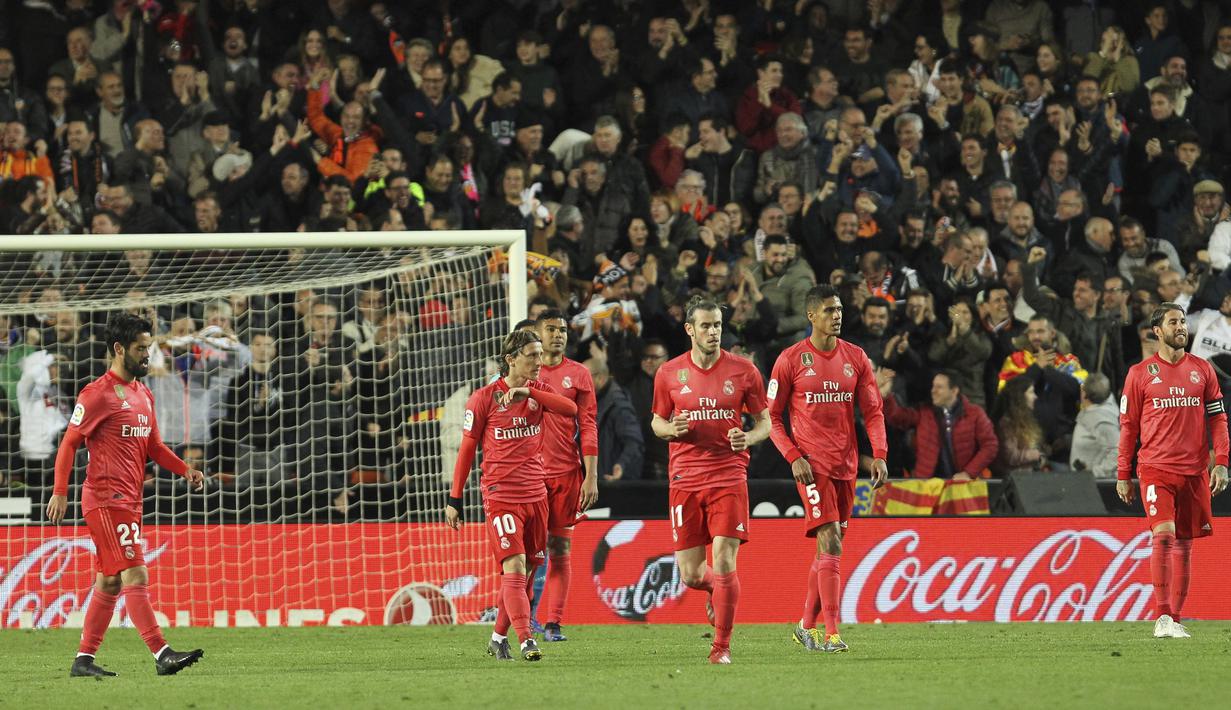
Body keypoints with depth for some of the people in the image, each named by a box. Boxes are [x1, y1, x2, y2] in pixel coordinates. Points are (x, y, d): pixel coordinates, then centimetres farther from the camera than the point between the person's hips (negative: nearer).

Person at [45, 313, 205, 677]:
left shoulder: (143, 395, 16)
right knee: (136, 575, -14)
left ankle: (84, 660, 15)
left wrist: (185, 470, 5)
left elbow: (153, 446, 22)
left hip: (130, 501, 9)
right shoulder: (97, 394, -10)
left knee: (110, 582, 10)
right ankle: (162, 654, -19)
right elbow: (69, 443, -9)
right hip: (106, 499, -9)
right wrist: (59, 492, -15)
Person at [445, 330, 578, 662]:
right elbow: (467, 450, 1)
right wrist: (454, 500, 0)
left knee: (526, 572, 9)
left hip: (535, 495, 5)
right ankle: (526, 641, -20)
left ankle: (499, 638, 22)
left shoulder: (538, 391, 8)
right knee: (514, 567, -15)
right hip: (500, 495, -5)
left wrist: (528, 392, -19)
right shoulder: (484, 398, -4)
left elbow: (570, 409, -12)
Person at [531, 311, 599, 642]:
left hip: (566, 472, 0)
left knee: (560, 548, 1)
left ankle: (553, 622, 2)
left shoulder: (578, 374, 6)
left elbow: (588, 427, 4)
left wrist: (591, 476, -3)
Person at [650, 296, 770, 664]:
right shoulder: (669, 373, 4)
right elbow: (657, 422, 16)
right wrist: (671, 429, -8)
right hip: (685, 479, 2)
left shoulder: (743, 371, 1)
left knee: (724, 563, -12)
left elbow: (764, 423, 8)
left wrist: (748, 438, -14)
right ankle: (715, 590, 38)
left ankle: (722, 647, 0)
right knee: (690, 574, 2)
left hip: (729, 477, -2)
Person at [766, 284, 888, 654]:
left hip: (846, 465, 5)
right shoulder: (791, 360, -3)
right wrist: (793, 457, -11)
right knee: (830, 542, -16)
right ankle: (832, 633, -18)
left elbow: (873, 411, 10)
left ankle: (806, 626, 23)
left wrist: (879, 454, -5)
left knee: (830, 550, 10)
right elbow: (772, 416, 1)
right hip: (812, 465, -5)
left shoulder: (856, 358, 8)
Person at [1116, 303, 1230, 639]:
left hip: (1194, 470, 3)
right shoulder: (1140, 373, 4)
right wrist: (1123, 475, 4)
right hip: (1155, 468, -3)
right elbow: (1128, 425, 6)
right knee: (1163, 534, -18)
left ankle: (1175, 620, 13)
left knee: (1184, 543, 6)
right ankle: (1162, 618, -19)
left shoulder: (1202, 370, 10)